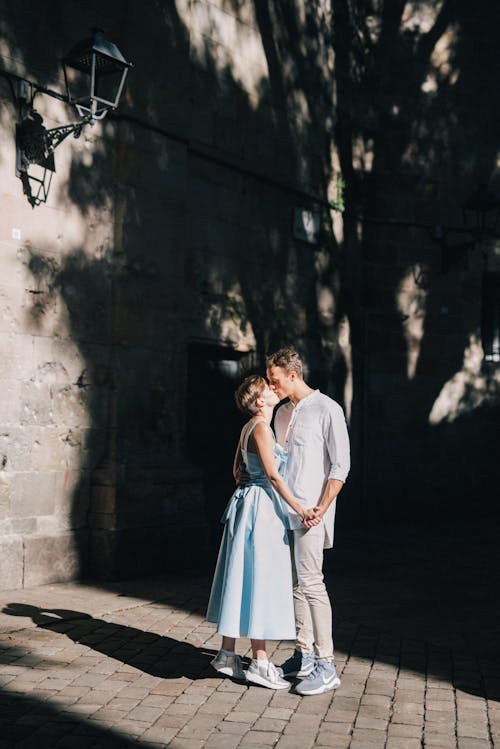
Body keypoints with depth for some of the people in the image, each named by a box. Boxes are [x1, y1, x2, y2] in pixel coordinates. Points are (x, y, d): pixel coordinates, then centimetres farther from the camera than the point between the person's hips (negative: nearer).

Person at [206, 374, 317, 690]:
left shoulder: (249, 428, 14)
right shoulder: (261, 428, -14)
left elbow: (237, 470, 21)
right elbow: (273, 474, -17)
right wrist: (298, 508, -16)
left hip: (249, 501, 10)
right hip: (261, 506, -10)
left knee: (241, 580, 11)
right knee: (259, 580, -5)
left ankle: (227, 654, 17)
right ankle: (260, 663, 0)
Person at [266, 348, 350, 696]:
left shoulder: (326, 409, -7)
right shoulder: (281, 414, 16)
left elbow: (340, 465, -11)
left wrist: (320, 509, -18)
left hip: (310, 512, -8)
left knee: (311, 582, -11)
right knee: (294, 584, 10)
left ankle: (326, 665, -7)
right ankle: (304, 656, 19)